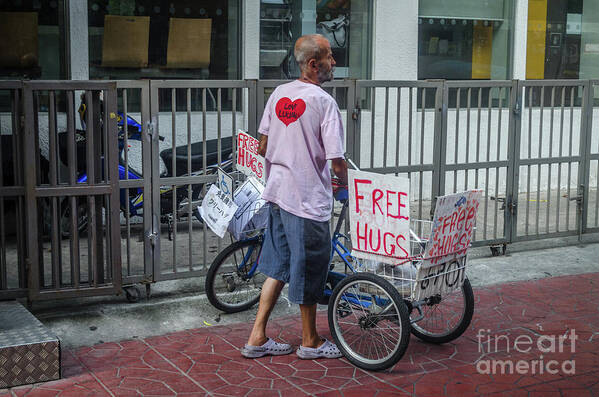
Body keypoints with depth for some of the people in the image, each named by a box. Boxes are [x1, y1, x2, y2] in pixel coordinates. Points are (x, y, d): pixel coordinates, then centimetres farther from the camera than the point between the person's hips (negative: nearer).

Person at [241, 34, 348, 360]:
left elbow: (262, 147, 10)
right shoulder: (324, 102, -16)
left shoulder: (279, 94, 5)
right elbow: (337, 163, -17)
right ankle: (310, 341, 24)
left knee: (279, 266, 17)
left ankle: (257, 337, 20)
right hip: (309, 198, -7)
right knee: (309, 271, 8)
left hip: (278, 191, 7)